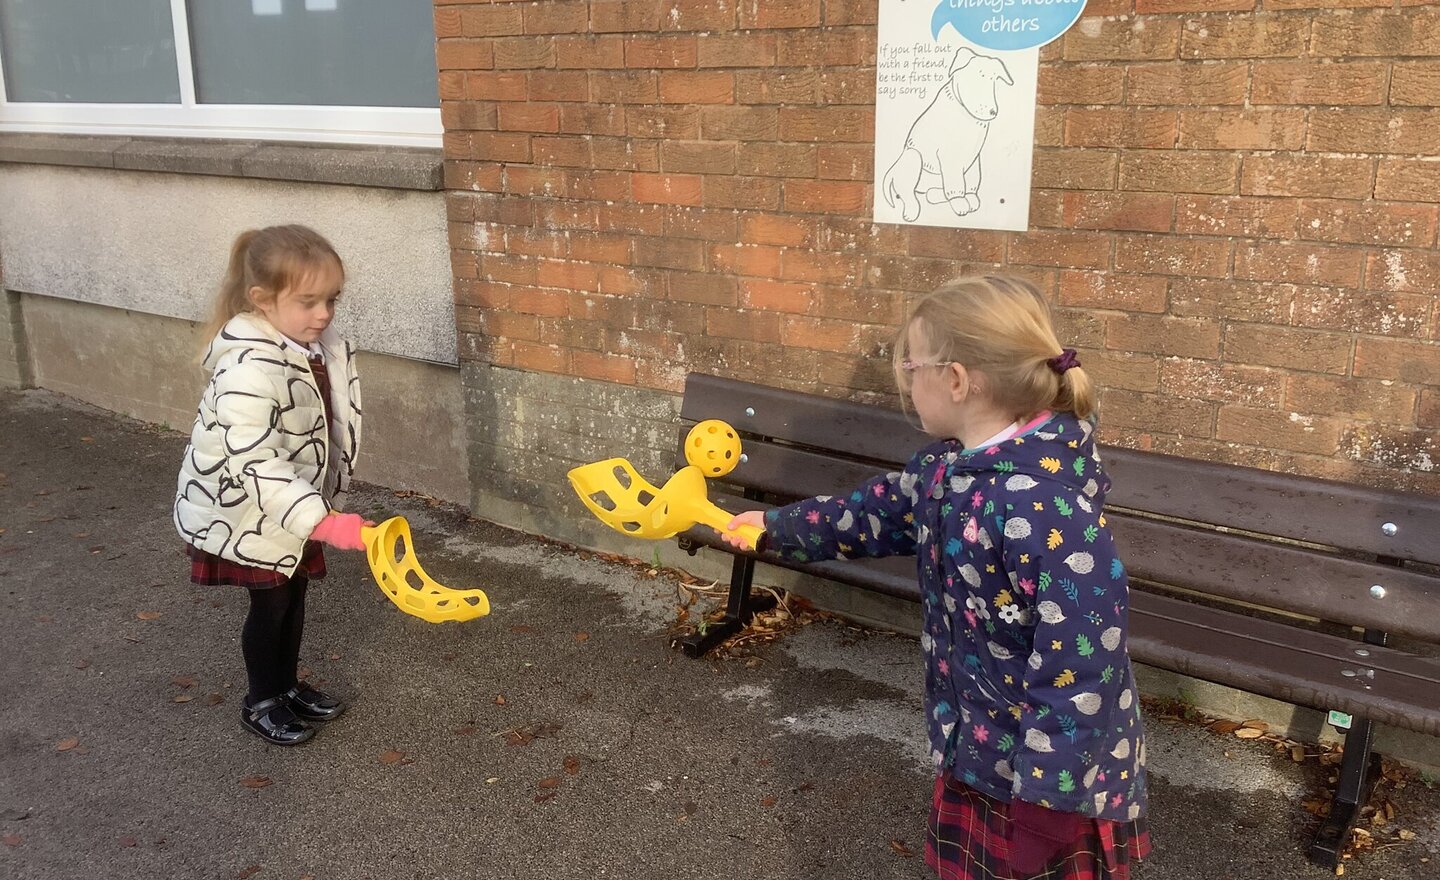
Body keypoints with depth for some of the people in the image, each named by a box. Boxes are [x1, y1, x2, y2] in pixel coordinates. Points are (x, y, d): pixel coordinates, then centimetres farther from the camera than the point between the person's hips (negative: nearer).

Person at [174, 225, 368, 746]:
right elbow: (254, 466, -37)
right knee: (271, 604, 6)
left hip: (295, 502, 7)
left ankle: (288, 687, 38)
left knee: (293, 596, 19)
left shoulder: (320, 348, -7)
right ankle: (261, 704, 28)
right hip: (247, 511, -7)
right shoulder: (248, 371, -33)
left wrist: (323, 506, 15)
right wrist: (324, 522, -41)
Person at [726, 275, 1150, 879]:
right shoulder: (949, 465, -2)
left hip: (1050, 769, -8)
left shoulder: (1045, 505, -32)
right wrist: (776, 528, 24)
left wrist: (1044, 802, -26)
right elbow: (877, 513, 16)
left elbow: (1080, 663, -32)